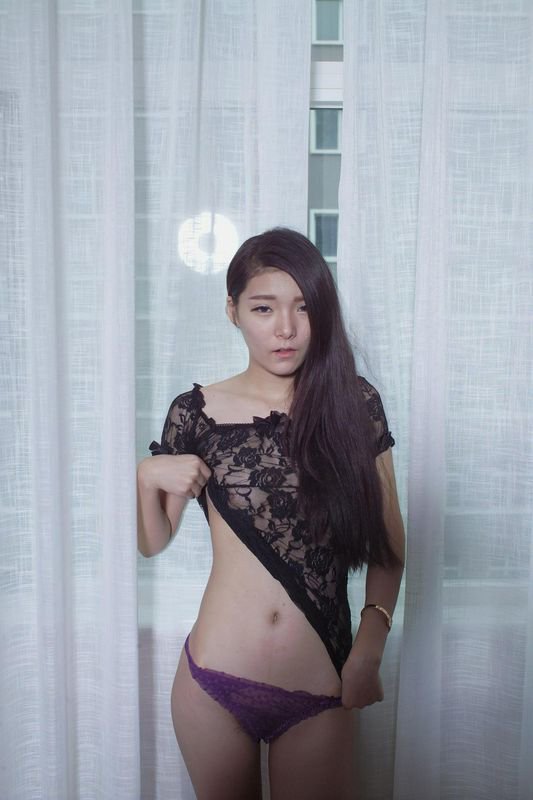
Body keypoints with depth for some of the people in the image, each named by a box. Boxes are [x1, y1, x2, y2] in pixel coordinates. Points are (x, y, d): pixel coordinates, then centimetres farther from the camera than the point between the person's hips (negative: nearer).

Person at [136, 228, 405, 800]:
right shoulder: (197, 413, -4)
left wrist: (370, 645, -9)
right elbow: (153, 542, 6)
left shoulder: (354, 404, -4)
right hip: (213, 684, 1)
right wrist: (147, 476, -12)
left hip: (319, 695, 0)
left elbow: (388, 544, 2)